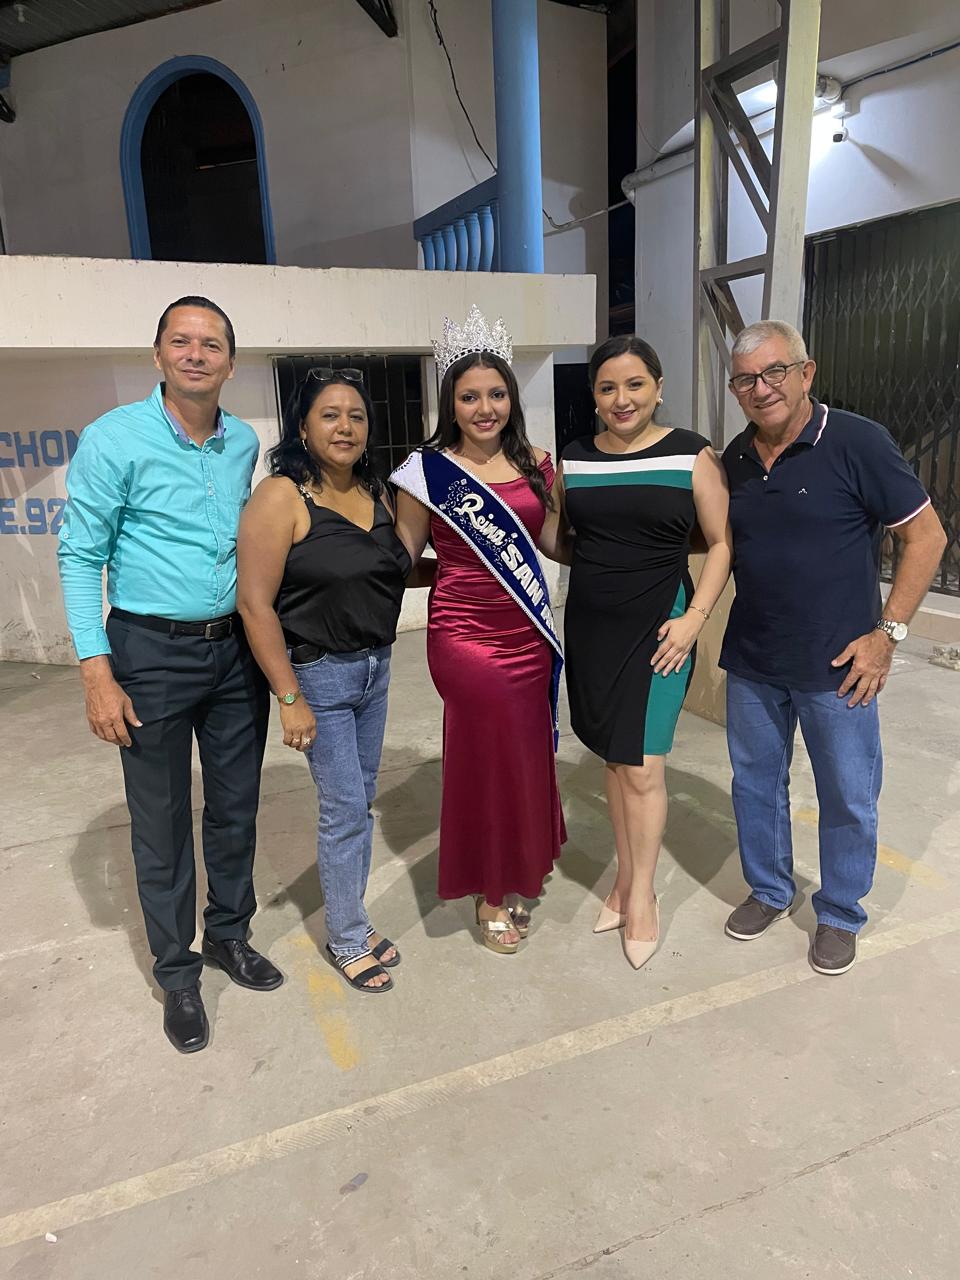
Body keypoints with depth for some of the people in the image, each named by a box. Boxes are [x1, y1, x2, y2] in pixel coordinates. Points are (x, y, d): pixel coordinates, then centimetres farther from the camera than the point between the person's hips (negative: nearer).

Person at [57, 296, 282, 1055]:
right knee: (162, 821, 8)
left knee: (237, 805, 15)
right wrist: (97, 672, -15)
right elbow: (81, 556, -9)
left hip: (237, 649, 5)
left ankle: (229, 934, 37)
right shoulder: (114, 439, -10)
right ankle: (177, 972, 27)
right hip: (152, 653, -4)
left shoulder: (245, 443, 5)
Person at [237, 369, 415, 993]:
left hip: (375, 667, 7)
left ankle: (354, 919, 35)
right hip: (319, 672, -7)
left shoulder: (377, 493, 5)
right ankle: (348, 940, 22)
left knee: (362, 801, 16)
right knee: (346, 808, 0)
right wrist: (289, 700, -19)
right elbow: (256, 604, -18)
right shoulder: (281, 498, -15)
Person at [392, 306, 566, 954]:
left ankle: (519, 873, 37)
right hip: (465, 635, -4)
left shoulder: (535, 462, 7)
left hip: (530, 633, 4)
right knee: (489, 757, 5)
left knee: (528, 754, 12)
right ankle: (493, 893, 29)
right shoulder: (428, 471, -4)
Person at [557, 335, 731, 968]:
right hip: (590, 628, 4)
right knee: (615, 759, 13)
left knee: (643, 768, -3)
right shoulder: (573, 459, 6)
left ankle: (642, 894, 18)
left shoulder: (693, 455, -4)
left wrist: (695, 616, -10)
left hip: (656, 629, -3)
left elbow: (722, 543, -2)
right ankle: (626, 878, 30)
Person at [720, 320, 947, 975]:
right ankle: (770, 890, 40)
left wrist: (887, 632, -14)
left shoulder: (857, 442, -13)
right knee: (756, 782, 17)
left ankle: (840, 914, 34)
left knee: (848, 797, 11)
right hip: (751, 661, 5)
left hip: (836, 666, -4)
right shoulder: (735, 458, 3)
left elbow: (927, 536, -10)